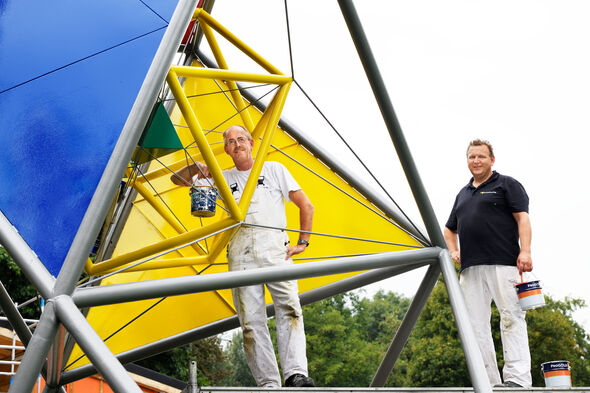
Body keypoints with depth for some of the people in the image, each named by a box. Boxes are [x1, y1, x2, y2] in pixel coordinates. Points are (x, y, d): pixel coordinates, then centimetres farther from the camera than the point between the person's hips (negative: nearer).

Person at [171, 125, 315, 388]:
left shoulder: (274, 169, 19)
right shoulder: (222, 178, 25)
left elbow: (306, 206, 18)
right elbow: (177, 179, 25)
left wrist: (302, 243, 7)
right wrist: (196, 168, 3)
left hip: (273, 245, -2)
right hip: (240, 252, 2)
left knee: (288, 307, -21)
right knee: (251, 319, -8)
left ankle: (296, 375, -29)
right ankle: (269, 385, -8)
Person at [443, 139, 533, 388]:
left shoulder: (506, 185, 9)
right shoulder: (462, 194, 26)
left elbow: (522, 218, -2)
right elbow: (450, 229, 35)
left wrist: (525, 251, -16)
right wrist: (453, 251, 16)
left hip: (502, 264, -6)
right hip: (470, 268, 6)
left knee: (511, 317, -12)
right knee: (476, 325, 0)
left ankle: (517, 379, -17)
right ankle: (489, 383, 3)